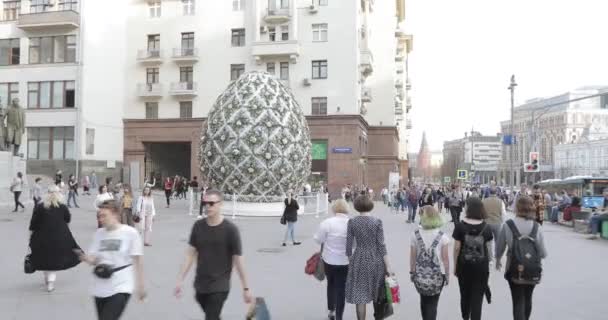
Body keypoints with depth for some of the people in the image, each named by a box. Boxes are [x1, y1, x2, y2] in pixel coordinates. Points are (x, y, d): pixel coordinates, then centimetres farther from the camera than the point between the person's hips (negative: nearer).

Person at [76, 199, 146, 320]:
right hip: (100, 288, 6)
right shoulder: (99, 233, 3)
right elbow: (93, 259, 6)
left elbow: (137, 260, -5)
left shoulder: (130, 233, -10)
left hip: (120, 288, -5)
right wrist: (86, 258, -18)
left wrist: (140, 285, -2)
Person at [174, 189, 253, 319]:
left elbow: (238, 260, -9)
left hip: (219, 288, -5)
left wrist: (246, 288, -5)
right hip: (200, 285, 5)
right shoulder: (198, 226, -1)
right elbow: (190, 254, 5)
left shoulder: (230, 229, -13)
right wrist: (180, 280, 1)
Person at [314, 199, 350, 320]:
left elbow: (318, 239, -8)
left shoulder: (327, 222, -15)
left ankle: (331, 310, 31)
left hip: (329, 259, 0)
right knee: (341, 287, 10)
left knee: (331, 284, 23)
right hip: (345, 261, 0)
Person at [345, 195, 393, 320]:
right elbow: (381, 245, -9)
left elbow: (349, 245, -3)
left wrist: (350, 260, 12)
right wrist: (388, 266, -4)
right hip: (376, 260, 1)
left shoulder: (352, 222, -6)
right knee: (377, 295, 18)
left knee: (360, 296, 6)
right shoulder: (377, 221, -8)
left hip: (359, 260, 0)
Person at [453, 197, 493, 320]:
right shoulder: (486, 227, -6)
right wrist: (487, 263, 12)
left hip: (464, 266, 1)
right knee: (477, 297, 5)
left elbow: (457, 248, -7)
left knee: (465, 295, 20)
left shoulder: (460, 226, -10)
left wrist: (455, 266, 3)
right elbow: (489, 248, -2)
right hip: (481, 266, 0)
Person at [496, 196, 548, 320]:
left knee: (518, 301, 3)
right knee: (527, 299, 22)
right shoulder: (537, 227, -11)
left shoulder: (508, 225, -14)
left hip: (514, 269, -2)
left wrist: (498, 260, 17)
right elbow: (542, 253, -9)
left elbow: (500, 247, -3)